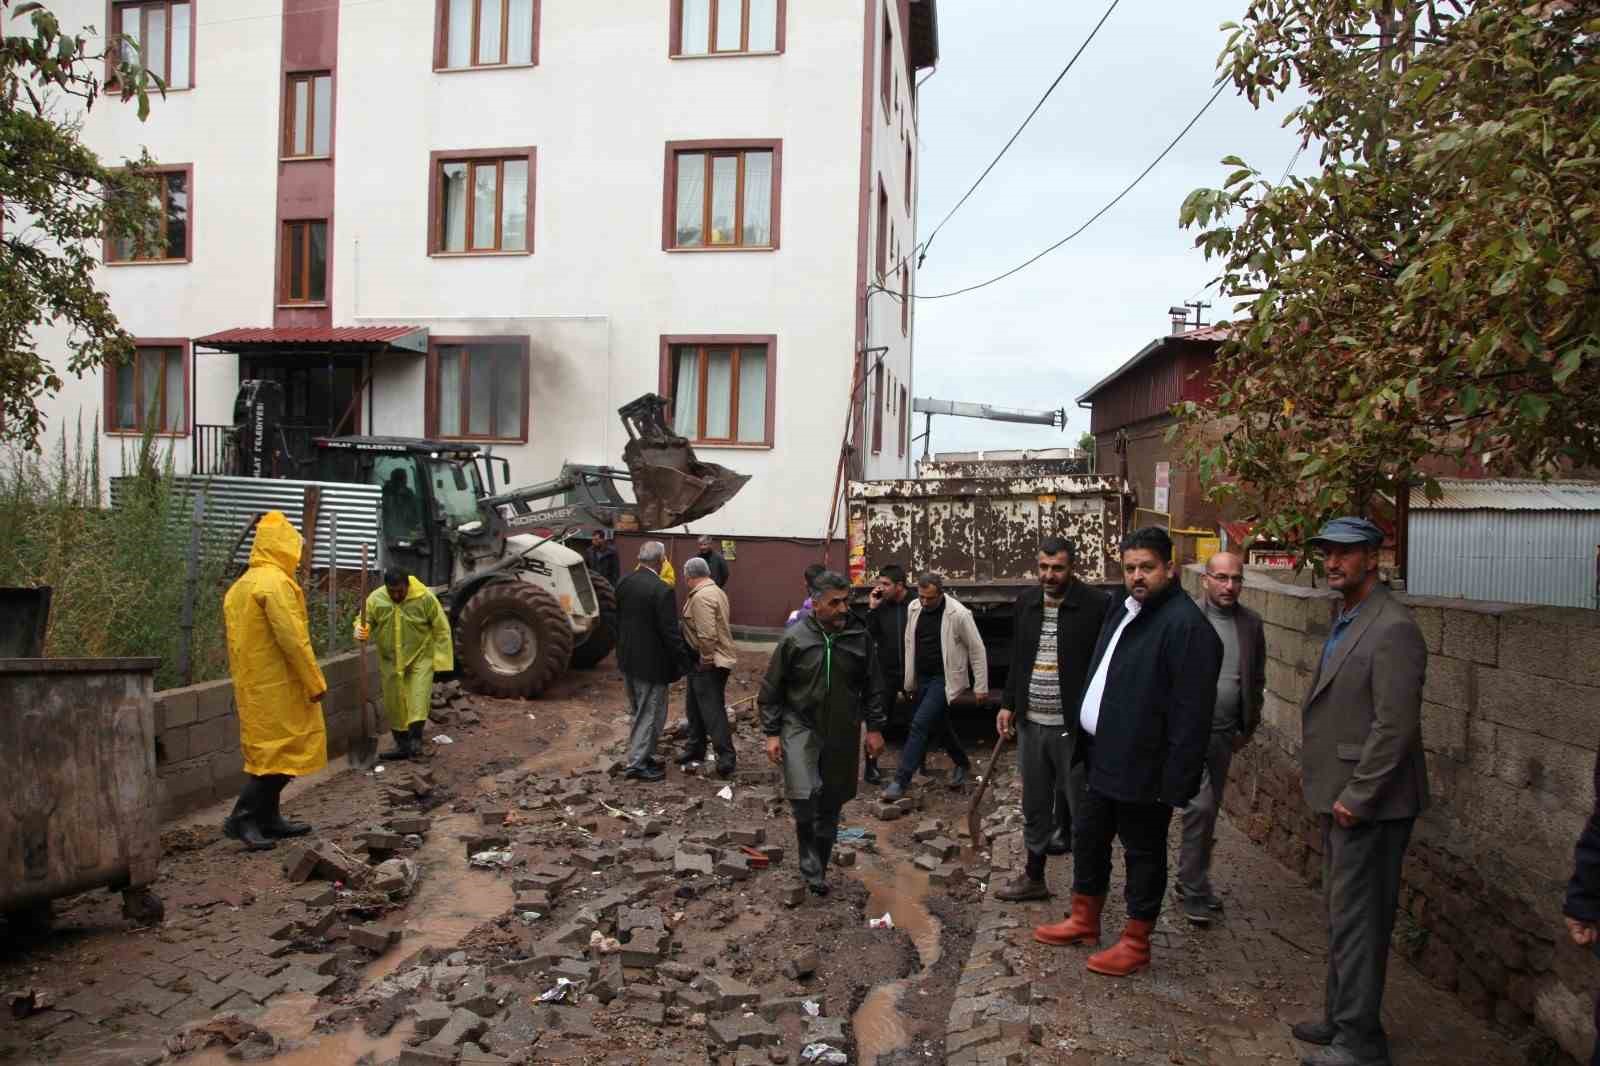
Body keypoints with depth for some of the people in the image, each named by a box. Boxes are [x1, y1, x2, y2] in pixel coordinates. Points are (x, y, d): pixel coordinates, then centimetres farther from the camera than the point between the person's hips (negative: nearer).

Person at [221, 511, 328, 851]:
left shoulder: (240, 586, 15)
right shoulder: (276, 582, -15)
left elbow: (235, 640, 18)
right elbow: (292, 638, -20)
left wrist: (244, 680, 22)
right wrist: (315, 682, -15)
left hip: (251, 685, 10)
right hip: (279, 685, -9)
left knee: (267, 750, 15)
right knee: (283, 751, -5)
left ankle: (268, 817, 20)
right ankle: (243, 817, -7)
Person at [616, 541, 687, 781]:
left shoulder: (624, 583, 1)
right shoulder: (661, 590, -22)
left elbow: (617, 620, 10)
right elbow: (670, 632, -20)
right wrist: (680, 662, -9)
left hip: (627, 661, 8)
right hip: (651, 663, -8)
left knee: (639, 712, 21)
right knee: (650, 714, 5)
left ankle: (643, 755, 31)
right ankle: (637, 763, 10)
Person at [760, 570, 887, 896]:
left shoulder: (859, 637, -2)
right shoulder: (794, 639, -10)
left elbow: (873, 686, 8)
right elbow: (771, 690, -3)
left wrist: (874, 727, 6)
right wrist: (772, 733, -4)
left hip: (842, 734, 3)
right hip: (801, 727, -3)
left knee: (831, 805, 11)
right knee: (804, 797, -20)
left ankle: (818, 868, 30)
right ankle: (812, 869, -2)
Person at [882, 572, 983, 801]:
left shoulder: (959, 614, -18)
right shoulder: (914, 608, -1)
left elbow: (977, 649, -11)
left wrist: (981, 686, -8)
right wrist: (909, 677, 14)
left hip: (943, 679, -7)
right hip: (921, 678, 7)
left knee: (920, 723, -15)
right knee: (939, 725, 19)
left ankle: (901, 781, -11)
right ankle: (962, 764, 42)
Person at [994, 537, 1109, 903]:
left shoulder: (1097, 605, -11)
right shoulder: (1025, 603, 7)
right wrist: (1008, 704, 12)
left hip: (1074, 727, -5)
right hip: (1031, 724, 6)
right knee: (1035, 808, 17)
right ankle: (1033, 878, 32)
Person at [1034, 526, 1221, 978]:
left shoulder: (1186, 626, -20)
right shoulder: (1122, 610, 9)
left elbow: (1192, 713, -23)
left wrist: (1176, 781, -23)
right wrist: (1087, 743, 16)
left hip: (1144, 767, -9)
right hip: (1103, 755, 9)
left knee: (1143, 853, 8)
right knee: (1088, 837, 21)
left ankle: (1135, 944, 23)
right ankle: (1084, 919, 39)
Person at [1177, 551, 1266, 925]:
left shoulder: (1251, 623, 6)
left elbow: (1257, 678, 15)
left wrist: (1248, 726, 14)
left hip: (1224, 732, 5)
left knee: (1208, 811, 14)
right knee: (1200, 807, -10)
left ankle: (1191, 882, 28)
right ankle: (1195, 889, 3)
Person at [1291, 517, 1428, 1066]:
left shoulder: (1393, 629, -18)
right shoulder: (1345, 622, 12)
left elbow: (1395, 726, -22)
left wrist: (1355, 796, -19)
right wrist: (1313, 765, 13)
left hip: (1367, 805, -10)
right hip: (1338, 795, 10)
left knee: (1357, 919, 0)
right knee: (1343, 913, 19)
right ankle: (1341, 1016, 33)